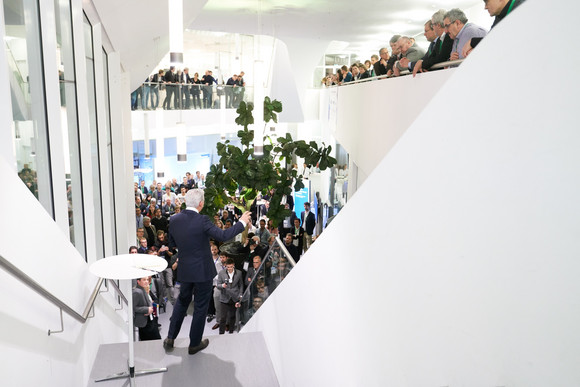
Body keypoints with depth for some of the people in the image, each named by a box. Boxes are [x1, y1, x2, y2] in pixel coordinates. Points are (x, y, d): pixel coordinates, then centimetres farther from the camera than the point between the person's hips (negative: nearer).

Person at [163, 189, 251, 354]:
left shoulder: (174, 219, -4)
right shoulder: (202, 221, -21)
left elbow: (172, 244, 7)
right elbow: (222, 235, -22)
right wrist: (242, 222, -12)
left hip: (184, 270, 5)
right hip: (203, 271, -5)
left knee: (182, 301, 24)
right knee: (200, 307, 11)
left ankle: (170, 339, 29)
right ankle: (194, 344, 23)